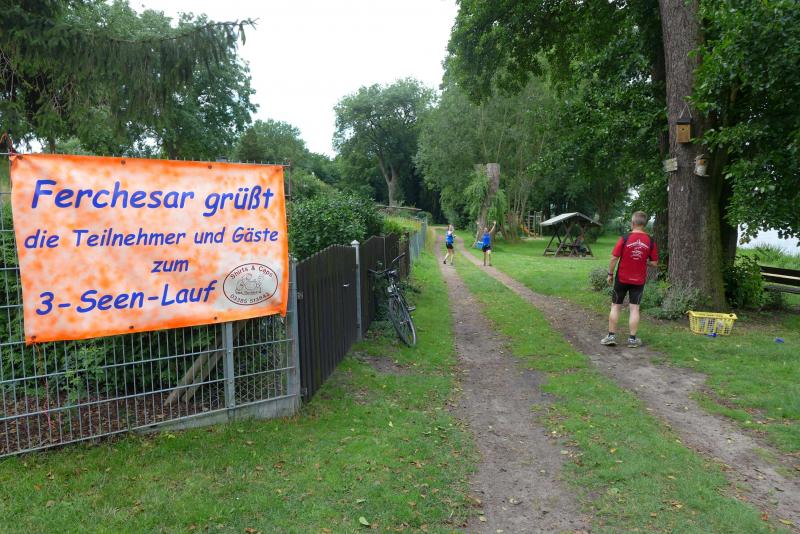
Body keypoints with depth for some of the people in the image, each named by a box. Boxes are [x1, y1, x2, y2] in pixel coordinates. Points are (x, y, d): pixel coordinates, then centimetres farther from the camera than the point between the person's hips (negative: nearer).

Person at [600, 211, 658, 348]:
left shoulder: (625, 238, -12)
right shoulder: (650, 241, -5)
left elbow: (614, 258, -11)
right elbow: (654, 262, -1)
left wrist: (610, 274, 1)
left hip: (622, 278, -2)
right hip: (639, 280, 2)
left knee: (615, 306, 8)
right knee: (634, 308, 6)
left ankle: (611, 336, 10)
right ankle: (632, 339, 9)